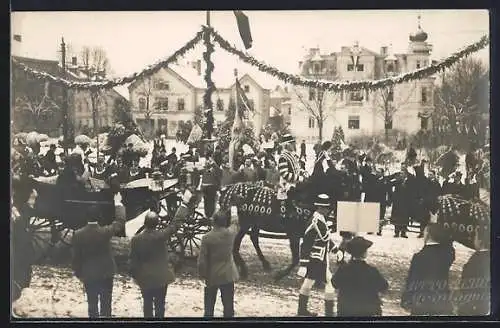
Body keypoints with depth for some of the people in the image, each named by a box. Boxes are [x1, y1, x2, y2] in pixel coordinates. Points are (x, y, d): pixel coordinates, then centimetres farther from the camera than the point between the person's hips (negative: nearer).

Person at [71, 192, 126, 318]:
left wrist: (78, 274, 9)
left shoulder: (78, 235, -11)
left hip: (88, 275, 1)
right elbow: (120, 222, 0)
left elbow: (76, 257, -5)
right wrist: (118, 204, 13)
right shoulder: (105, 232, -16)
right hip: (106, 274, -1)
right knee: (106, 304, 8)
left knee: (92, 304, 10)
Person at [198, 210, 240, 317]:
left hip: (212, 276, -1)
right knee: (228, 305, 8)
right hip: (228, 275, 1)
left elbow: (201, 260, -12)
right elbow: (235, 224, 16)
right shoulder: (230, 233, -9)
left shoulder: (207, 238, -14)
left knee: (209, 306, 12)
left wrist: (202, 274, 3)